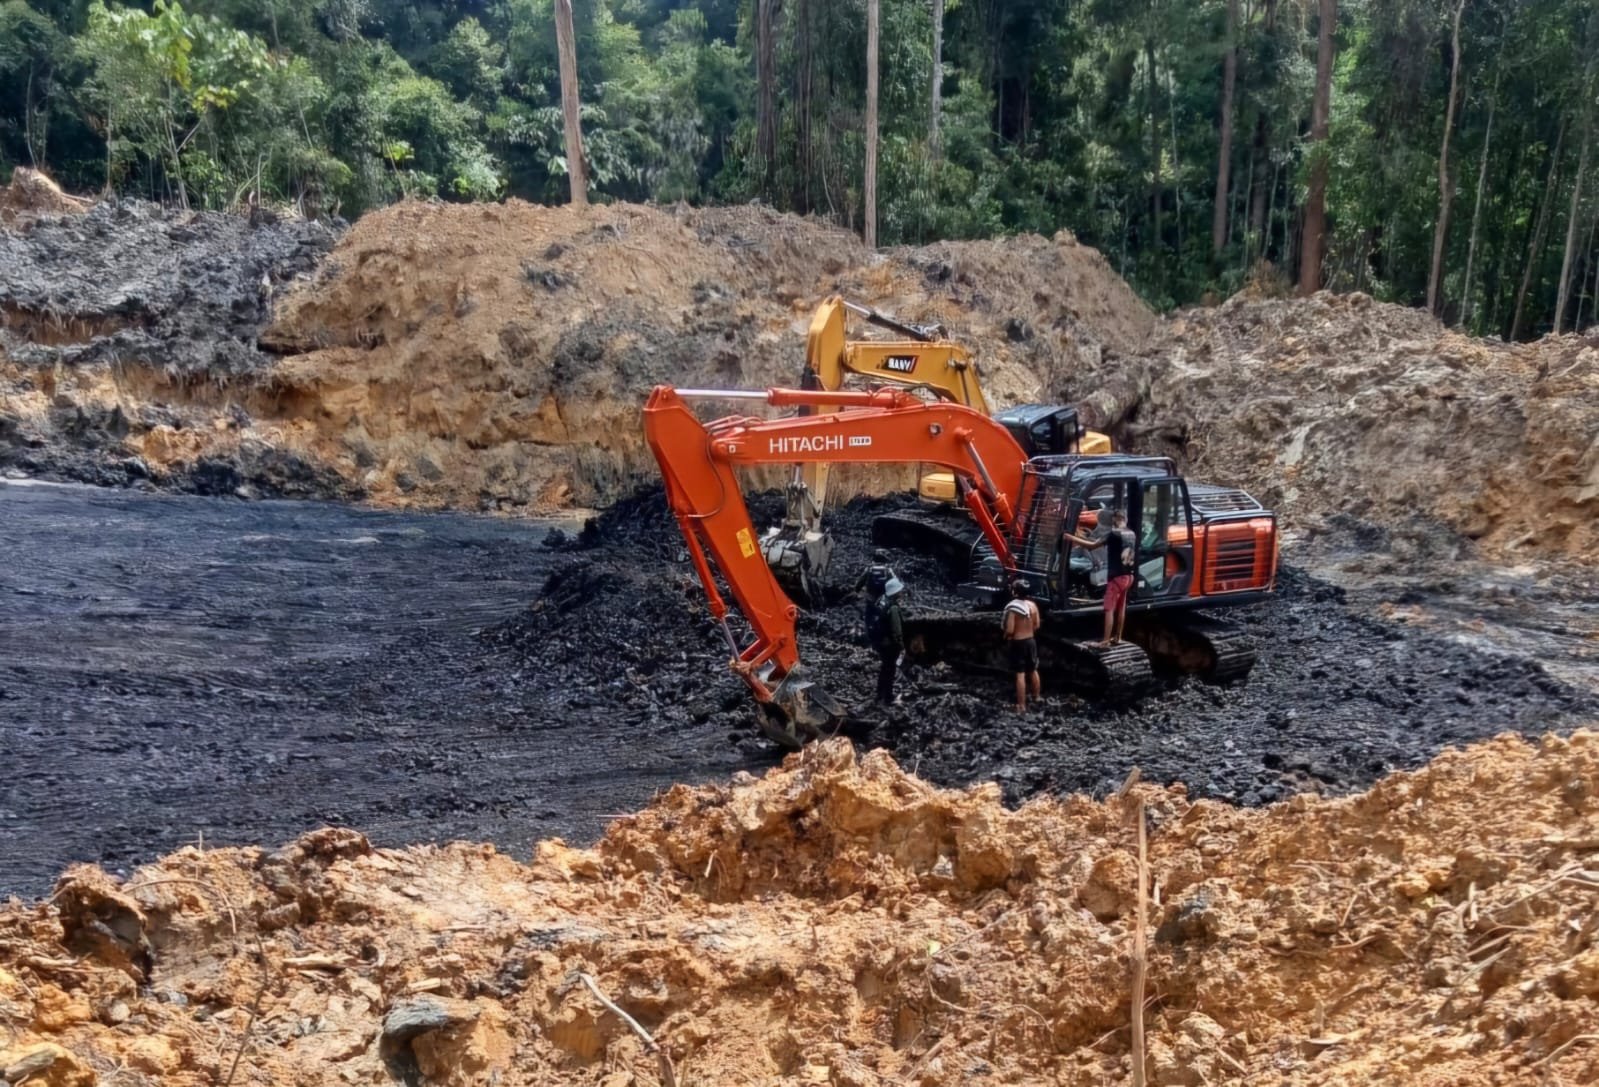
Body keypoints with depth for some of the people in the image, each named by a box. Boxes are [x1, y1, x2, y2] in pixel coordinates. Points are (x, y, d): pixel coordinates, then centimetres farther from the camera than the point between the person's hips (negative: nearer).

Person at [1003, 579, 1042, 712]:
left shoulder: (1012, 608, -20)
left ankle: (1021, 706, 1)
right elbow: (1037, 625, 6)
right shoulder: (1033, 605, -3)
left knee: (1020, 675, -2)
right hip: (1031, 641, 6)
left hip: (1018, 643, -6)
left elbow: (1009, 630, -21)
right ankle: (1037, 697, 37)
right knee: (1033, 671, 21)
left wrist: (1006, 637, 0)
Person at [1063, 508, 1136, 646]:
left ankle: (1106, 641, -9)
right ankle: (1117, 637, 25)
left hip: (1116, 576, -8)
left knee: (1109, 609, -6)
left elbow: (1092, 545, -19)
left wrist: (1071, 538, -16)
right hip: (1128, 575, 8)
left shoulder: (1114, 534, -16)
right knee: (1121, 607, 17)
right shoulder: (1133, 535, 9)